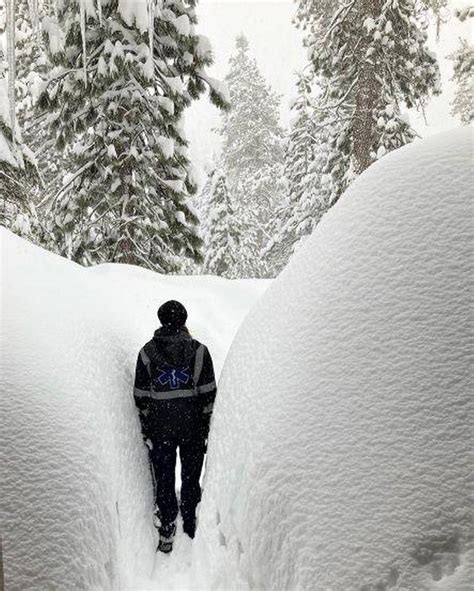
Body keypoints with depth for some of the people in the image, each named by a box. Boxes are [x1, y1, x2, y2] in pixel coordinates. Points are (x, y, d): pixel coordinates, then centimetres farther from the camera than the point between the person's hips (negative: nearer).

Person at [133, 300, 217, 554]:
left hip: (159, 429, 0)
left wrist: (146, 428, 7)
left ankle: (167, 533, 21)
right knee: (191, 478, 15)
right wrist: (206, 424, 4)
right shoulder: (199, 350, -7)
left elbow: (141, 397, -2)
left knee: (164, 480, 13)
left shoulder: (146, 352, -4)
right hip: (194, 428, 0)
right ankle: (190, 526, 28)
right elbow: (208, 393, -6)